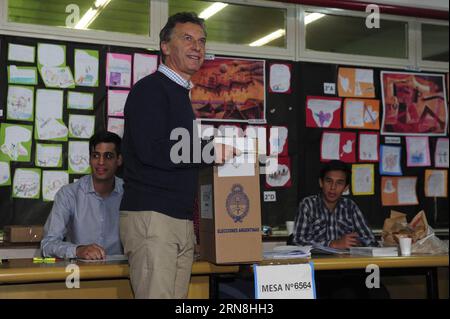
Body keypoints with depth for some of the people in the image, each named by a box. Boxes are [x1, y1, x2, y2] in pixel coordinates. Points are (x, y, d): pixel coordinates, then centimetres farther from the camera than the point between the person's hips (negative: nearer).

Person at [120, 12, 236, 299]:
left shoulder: (182, 95, 23)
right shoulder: (151, 88, -5)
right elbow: (152, 151, -18)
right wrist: (211, 152, -11)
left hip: (182, 219, 9)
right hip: (152, 216, -9)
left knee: (178, 296, 7)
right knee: (157, 294, -10)